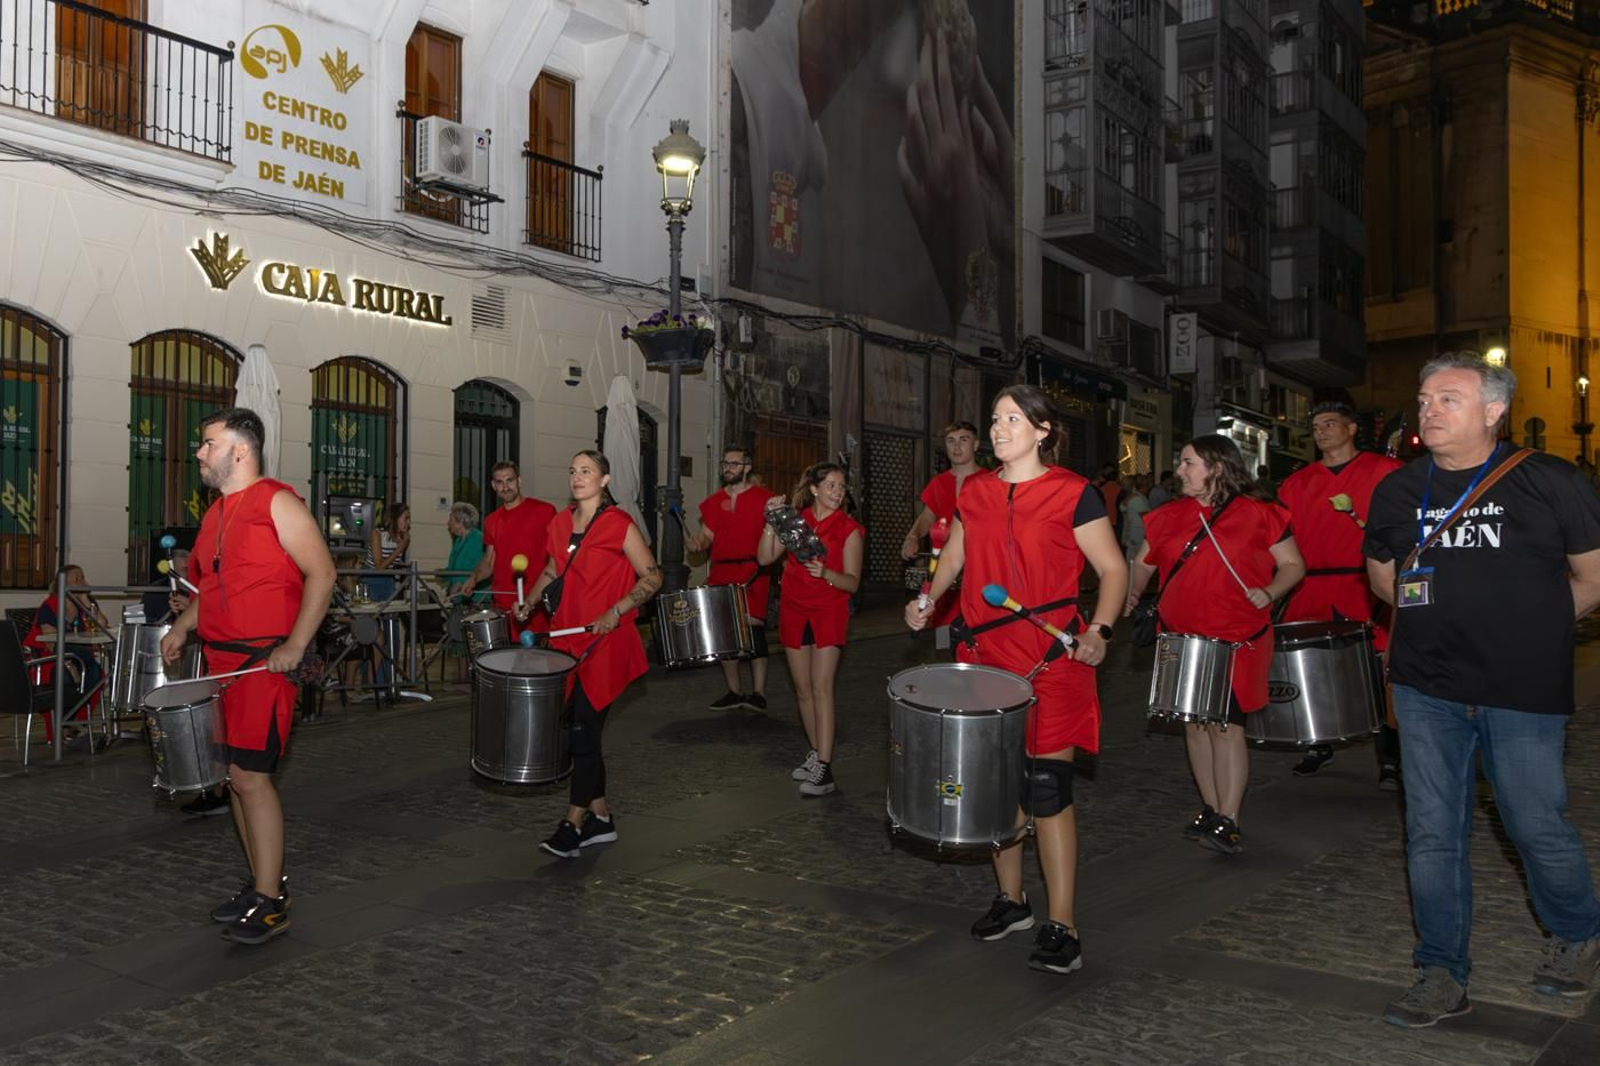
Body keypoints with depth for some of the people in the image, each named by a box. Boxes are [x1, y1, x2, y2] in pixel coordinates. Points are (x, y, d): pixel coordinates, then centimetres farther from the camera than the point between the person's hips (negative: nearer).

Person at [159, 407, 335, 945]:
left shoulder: (277, 503, -10)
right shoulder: (215, 514, 15)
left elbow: (322, 573, -15)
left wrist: (295, 645, -20)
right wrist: (182, 626, 12)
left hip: (265, 661, -8)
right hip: (221, 659, 9)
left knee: (249, 774, -10)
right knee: (236, 774, 12)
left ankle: (270, 904, 0)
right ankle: (263, 882, 25)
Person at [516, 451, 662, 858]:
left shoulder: (619, 525, -9)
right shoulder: (560, 523, 10)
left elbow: (652, 578, -9)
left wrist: (615, 612, -18)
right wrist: (530, 601, 11)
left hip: (606, 642, -7)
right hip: (569, 637, 7)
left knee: (582, 729, -8)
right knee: (580, 729, 10)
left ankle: (572, 824, 2)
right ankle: (600, 817, 22)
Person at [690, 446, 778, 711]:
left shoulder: (764, 498, 2)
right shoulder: (714, 501, 16)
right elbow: (708, 535, 18)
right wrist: (698, 542, -2)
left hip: (753, 573, -5)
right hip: (721, 574, 5)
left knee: (753, 626, -13)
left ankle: (758, 692, -7)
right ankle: (734, 691, 19)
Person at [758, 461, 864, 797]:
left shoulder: (849, 529, -5)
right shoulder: (796, 521, 4)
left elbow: (852, 582, -8)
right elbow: (765, 558, -4)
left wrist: (826, 573, -27)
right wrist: (773, 521, -14)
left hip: (829, 612, -4)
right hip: (794, 610, 4)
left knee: (821, 688, -13)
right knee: (802, 689, 9)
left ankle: (824, 769, -13)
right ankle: (816, 753, 24)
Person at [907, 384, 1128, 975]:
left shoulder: (1073, 494, -5)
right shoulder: (975, 491, 10)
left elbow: (1113, 570, -3)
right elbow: (955, 555, 22)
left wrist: (1099, 630, -19)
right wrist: (928, 600, 4)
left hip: (1052, 655, -5)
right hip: (986, 651, 5)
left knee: (1048, 783, -7)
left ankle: (1062, 926, 4)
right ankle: (1011, 899, 29)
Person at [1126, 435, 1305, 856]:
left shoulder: (1258, 513, -4)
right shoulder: (1170, 516, 9)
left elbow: (1292, 564, 0)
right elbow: (1143, 561, 18)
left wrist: (1269, 593, -18)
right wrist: (1132, 591, 0)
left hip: (1236, 637, -5)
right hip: (1182, 636, 5)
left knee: (1225, 722, -9)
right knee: (1194, 723, 10)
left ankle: (1228, 821, -1)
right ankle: (1211, 809, 24)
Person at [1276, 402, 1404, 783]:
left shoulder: (1385, 472, 4)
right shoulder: (1298, 482, 15)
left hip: (1367, 587, -4)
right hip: (1312, 591, 4)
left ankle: (1389, 759, 8)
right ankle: (1320, 745, 23)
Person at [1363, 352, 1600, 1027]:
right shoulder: (1398, 490, 4)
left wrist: (1530, 627, 5)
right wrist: (1443, 618, 9)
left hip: (1524, 692, -3)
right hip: (1427, 690, 3)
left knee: (1537, 827, 7)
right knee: (1432, 834, 6)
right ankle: (1442, 977, 19)